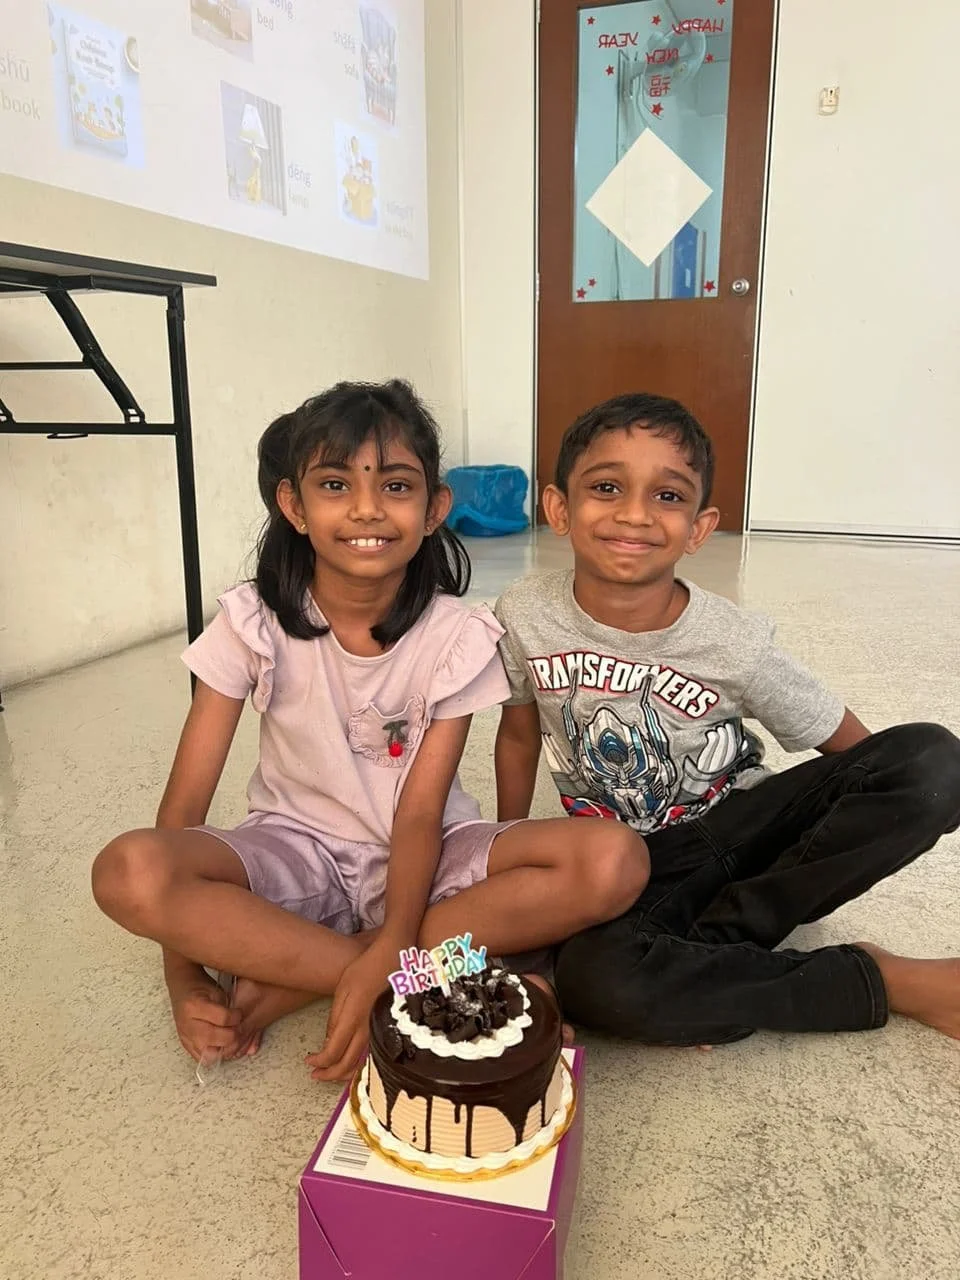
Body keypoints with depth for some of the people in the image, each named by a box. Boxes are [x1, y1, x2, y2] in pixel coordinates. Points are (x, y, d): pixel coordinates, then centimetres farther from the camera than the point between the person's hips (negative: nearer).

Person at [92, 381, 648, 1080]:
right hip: (298, 853, 0)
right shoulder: (254, 623, -11)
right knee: (129, 871, -31)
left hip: (421, 858, 1)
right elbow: (186, 799, -12)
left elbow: (419, 813, -15)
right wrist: (185, 978, -21)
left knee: (613, 863, -26)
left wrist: (392, 949, -32)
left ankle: (291, 981, -20)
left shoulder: (458, 637, -12)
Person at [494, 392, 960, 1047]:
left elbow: (852, 749, -3)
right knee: (593, 982, -35)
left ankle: (714, 942, -17)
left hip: (738, 824, 1)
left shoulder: (735, 645, -16)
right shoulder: (525, 618, -12)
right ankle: (883, 979, -15)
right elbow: (519, 736, 4)